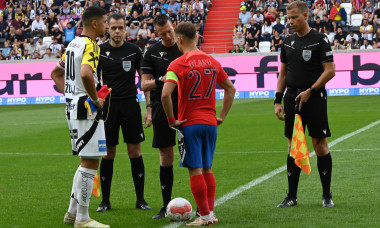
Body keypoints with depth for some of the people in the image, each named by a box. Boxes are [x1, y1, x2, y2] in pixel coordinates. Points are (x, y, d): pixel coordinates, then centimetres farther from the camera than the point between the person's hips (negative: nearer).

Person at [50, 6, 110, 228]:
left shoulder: (73, 43, 14)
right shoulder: (91, 45, -14)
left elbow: (56, 72, 24)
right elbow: (86, 74, -32)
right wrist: (96, 99, -19)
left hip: (73, 107, 10)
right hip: (87, 109, -10)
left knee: (87, 161, 19)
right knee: (90, 162, -4)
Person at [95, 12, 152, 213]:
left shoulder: (133, 50, 3)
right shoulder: (100, 51, 2)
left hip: (130, 104, 0)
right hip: (108, 105, 0)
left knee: (135, 151, 0)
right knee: (108, 153, 2)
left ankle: (140, 199, 9)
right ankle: (105, 200, 12)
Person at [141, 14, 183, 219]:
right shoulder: (152, 52, 5)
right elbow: (144, 85, 4)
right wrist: (160, 80, -13)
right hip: (162, 108, 1)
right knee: (166, 156, 5)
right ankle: (167, 205, 13)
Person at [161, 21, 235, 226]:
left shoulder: (178, 65, -11)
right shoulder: (212, 62, 7)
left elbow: (165, 95, -22)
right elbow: (230, 89, 14)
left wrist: (172, 120, -11)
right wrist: (222, 116, 16)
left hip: (189, 124, -5)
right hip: (210, 123, 5)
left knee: (195, 170, -1)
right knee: (207, 169, 15)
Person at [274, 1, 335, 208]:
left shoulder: (319, 40, -5)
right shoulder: (288, 43, 12)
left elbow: (330, 71, -8)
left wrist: (309, 91, -14)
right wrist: (277, 100, 8)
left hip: (314, 98, -5)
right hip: (292, 98, 5)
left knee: (320, 145, -2)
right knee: (293, 146, 6)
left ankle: (327, 195, 7)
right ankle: (292, 197, 12)